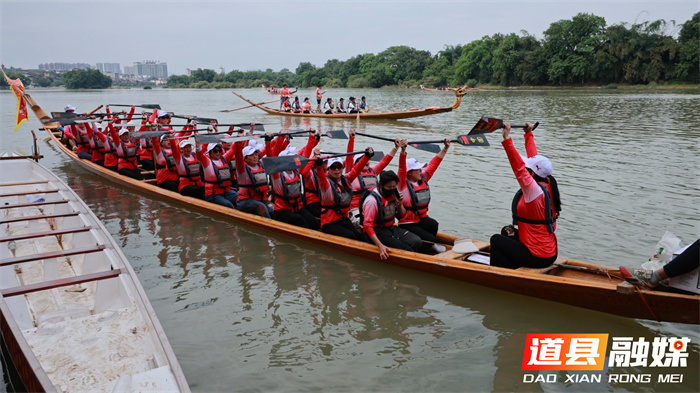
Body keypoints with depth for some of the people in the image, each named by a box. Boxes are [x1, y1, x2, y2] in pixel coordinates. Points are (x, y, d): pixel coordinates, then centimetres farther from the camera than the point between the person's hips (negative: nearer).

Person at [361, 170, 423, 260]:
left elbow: (401, 216, 18)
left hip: (391, 228, 8)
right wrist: (380, 245, -34)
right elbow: (367, 225, -24)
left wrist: (400, 204, -5)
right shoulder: (372, 200, -19)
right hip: (377, 231, -8)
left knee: (417, 242, -13)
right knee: (405, 249, -23)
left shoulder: (393, 195, 5)